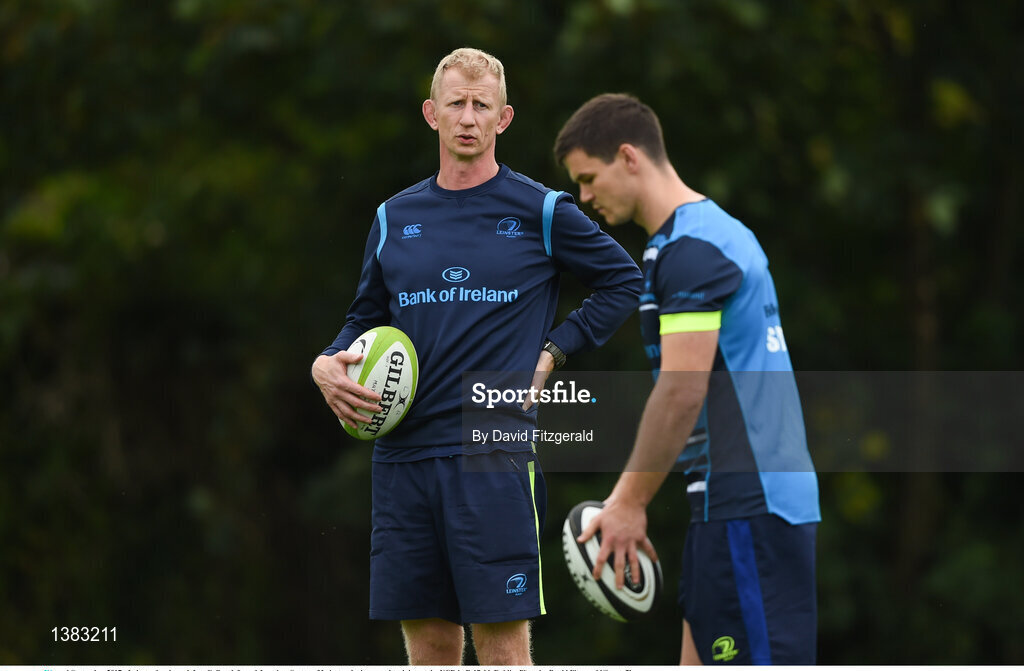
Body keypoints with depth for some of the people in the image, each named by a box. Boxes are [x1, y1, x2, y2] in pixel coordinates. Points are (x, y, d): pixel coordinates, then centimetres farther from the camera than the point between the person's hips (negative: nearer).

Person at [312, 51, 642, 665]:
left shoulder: (542, 212, 3)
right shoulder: (395, 218, 14)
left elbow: (625, 283, 11)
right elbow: (365, 320, 22)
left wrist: (553, 351, 2)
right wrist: (328, 365, 1)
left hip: (497, 457, -4)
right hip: (404, 454, 4)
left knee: (503, 640, -8)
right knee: (429, 643, 5)